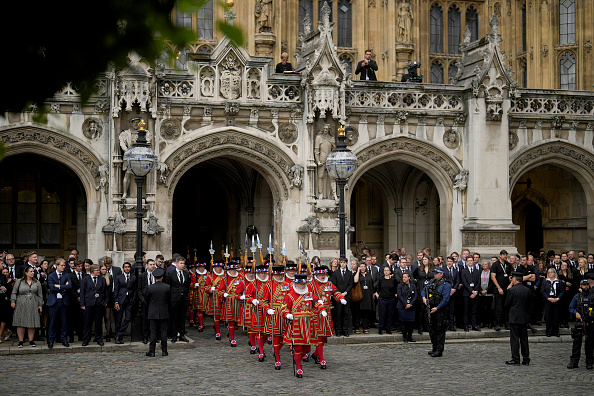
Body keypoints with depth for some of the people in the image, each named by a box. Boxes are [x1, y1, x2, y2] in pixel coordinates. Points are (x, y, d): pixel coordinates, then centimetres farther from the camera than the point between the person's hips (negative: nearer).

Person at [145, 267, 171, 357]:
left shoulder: (150, 288, -10)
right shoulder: (167, 287, -8)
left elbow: (146, 299, 2)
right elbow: (169, 299, 3)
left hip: (153, 313, -1)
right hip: (164, 312, 1)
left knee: (153, 332, 2)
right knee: (163, 332, 7)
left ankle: (152, 351, 1)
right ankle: (164, 351, 9)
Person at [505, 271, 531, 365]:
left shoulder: (512, 290, -14)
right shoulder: (527, 290, 4)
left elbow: (507, 304, -7)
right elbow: (528, 304, 10)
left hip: (515, 318, -6)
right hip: (525, 318, 6)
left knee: (515, 339, -1)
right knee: (524, 339, 11)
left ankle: (515, 359, 0)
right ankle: (526, 359, 13)